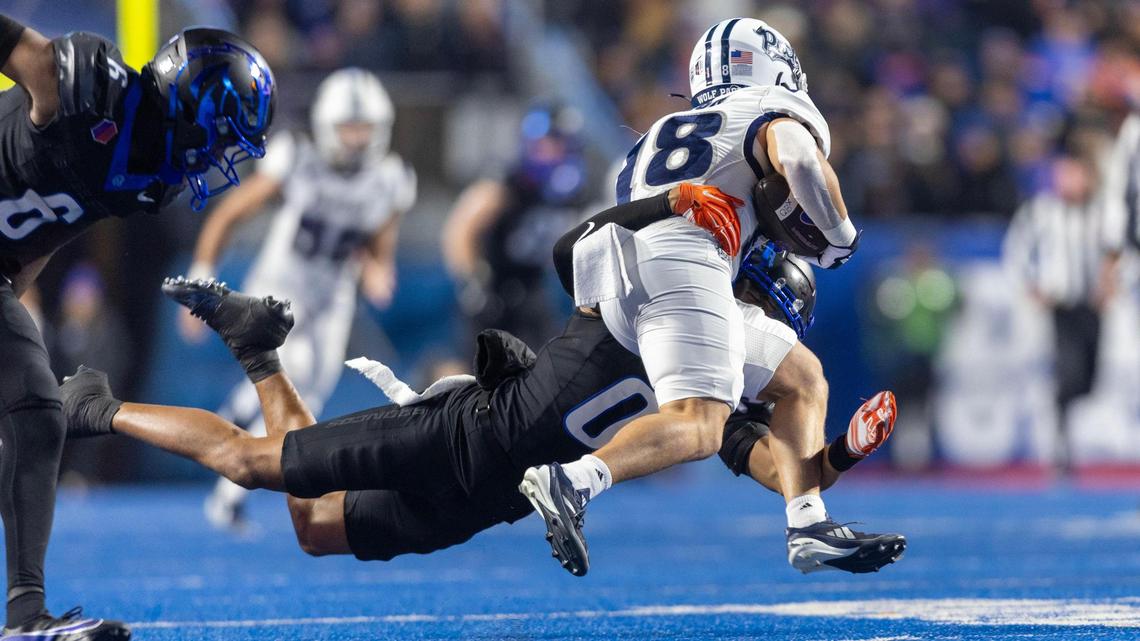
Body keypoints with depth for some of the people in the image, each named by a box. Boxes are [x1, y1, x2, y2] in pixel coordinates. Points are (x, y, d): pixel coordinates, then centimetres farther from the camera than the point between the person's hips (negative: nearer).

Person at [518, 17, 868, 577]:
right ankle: (574, 482, -42)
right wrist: (840, 235, 3)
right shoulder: (777, 113, 15)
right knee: (698, 425, -22)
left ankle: (809, 530, 5)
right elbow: (800, 160, -8)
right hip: (679, 265, -8)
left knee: (802, 378, 17)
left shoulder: (667, 131, 35)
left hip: (616, 290, 8)